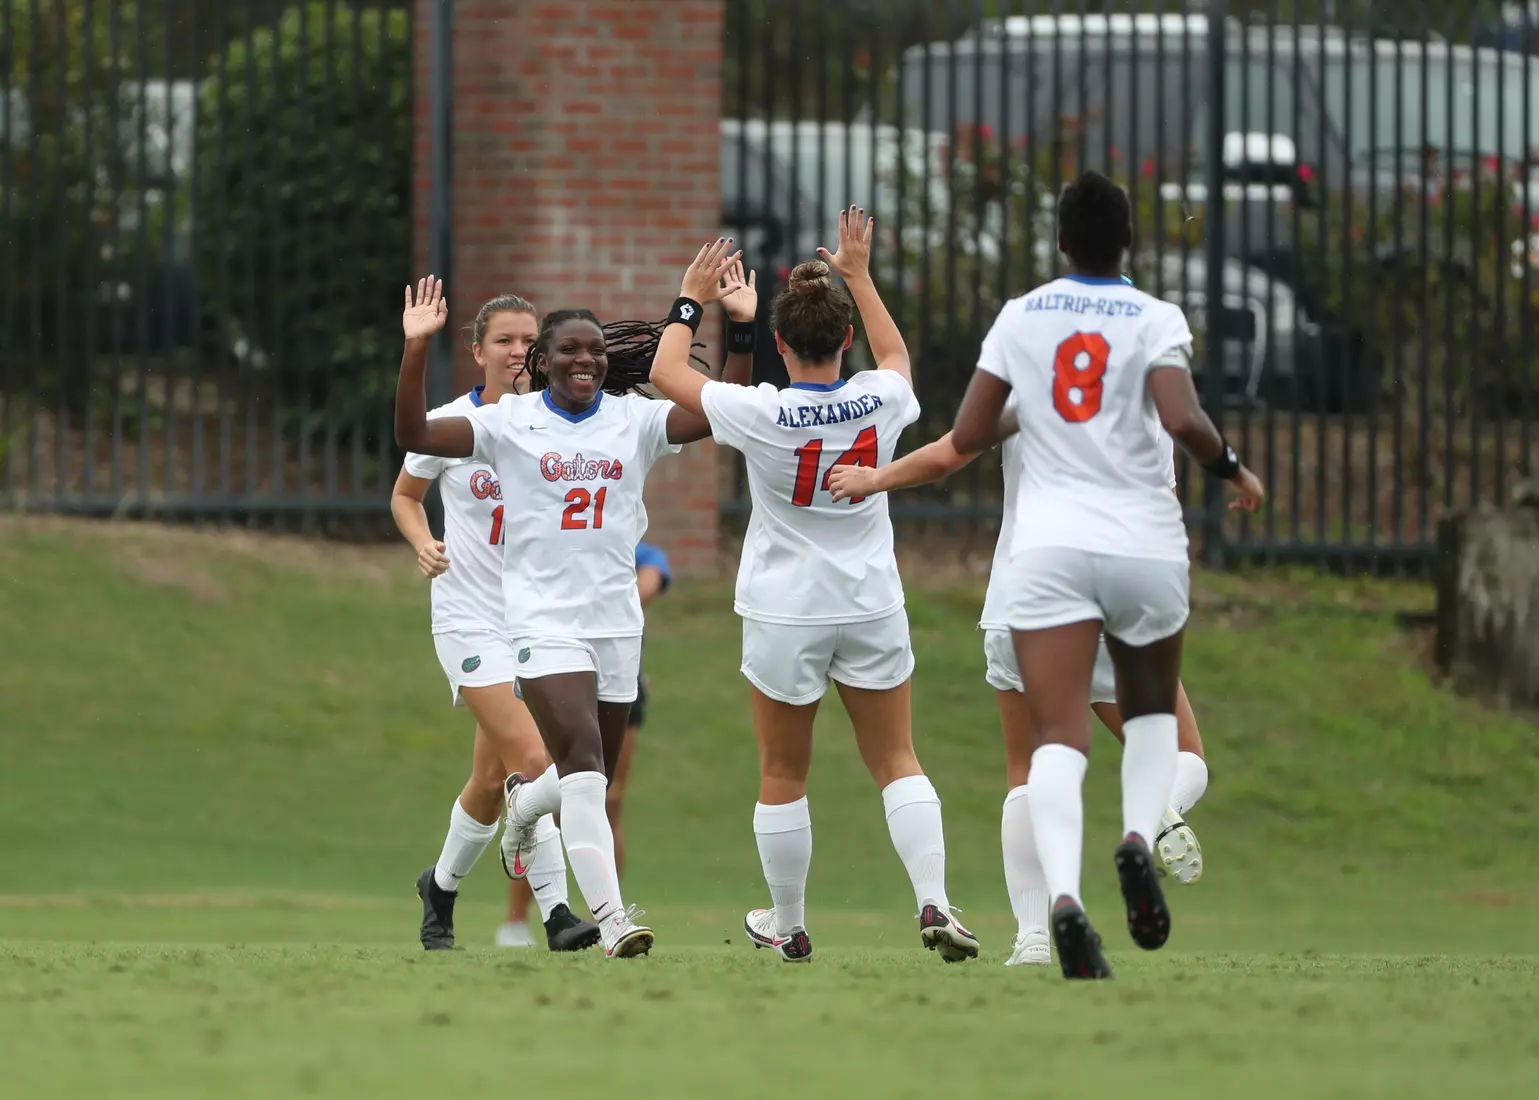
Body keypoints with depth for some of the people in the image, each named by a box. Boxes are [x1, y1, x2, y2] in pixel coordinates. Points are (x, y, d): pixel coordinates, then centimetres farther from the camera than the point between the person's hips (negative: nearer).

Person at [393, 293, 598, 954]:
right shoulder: (452, 424, -4)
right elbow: (405, 494, 11)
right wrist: (423, 543, -7)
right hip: (471, 619, -4)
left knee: (494, 779, 9)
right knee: (532, 760, -20)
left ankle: (442, 886, 33)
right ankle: (556, 912, -19)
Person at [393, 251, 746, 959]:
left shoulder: (634, 419, 5)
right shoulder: (512, 422, -3)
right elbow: (414, 436, -11)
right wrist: (416, 349, -22)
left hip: (617, 621, 4)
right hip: (543, 619, -4)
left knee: (590, 777, 16)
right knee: (583, 766, -20)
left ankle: (525, 803, 52)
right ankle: (611, 919, -23)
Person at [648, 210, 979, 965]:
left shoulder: (761, 415, -19)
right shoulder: (880, 401, -10)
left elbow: (666, 374, -3)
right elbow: (895, 355, 17)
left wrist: (691, 301, 9)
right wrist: (859, 275, 25)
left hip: (784, 613, -3)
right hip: (871, 606, 3)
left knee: (782, 776, 11)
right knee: (896, 762, 9)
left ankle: (787, 926, 21)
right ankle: (933, 903, -7)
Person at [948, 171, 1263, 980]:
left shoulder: (1019, 317, 5)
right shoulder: (1156, 320, -2)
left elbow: (965, 438, 6)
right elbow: (1181, 418, -18)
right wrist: (1231, 468, 0)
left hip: (1049, 548, 0)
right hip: (1144, 542, 0)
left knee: (1059, 735, -9)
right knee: (1151, 710, 23)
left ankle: (1062, 892, -33)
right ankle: (1140, 835, -6)